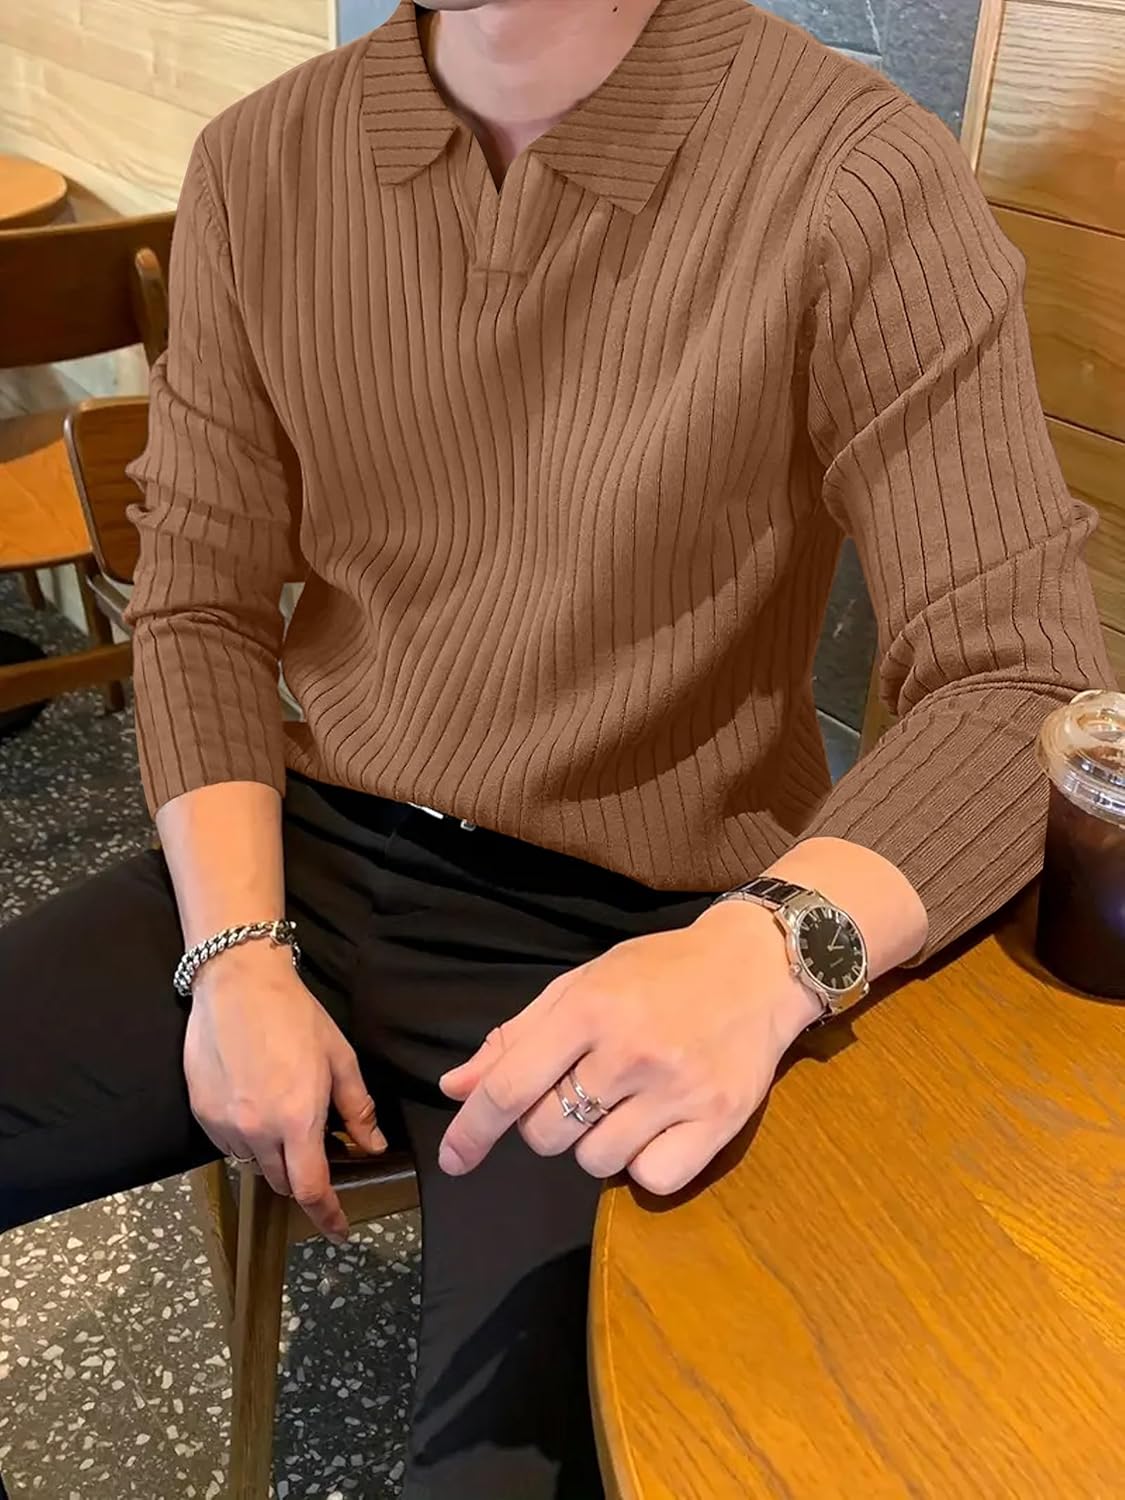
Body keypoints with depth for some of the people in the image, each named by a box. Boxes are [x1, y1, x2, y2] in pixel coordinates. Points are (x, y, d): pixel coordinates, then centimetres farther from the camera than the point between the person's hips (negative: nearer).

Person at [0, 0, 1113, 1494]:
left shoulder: (859, 178, -14)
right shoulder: (261, 164, 1)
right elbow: (202, 605, 5)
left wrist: (769, 952, -33)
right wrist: (237, 957, -8)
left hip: (636, 937, -3)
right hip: (302, 862, 5)